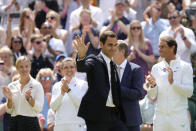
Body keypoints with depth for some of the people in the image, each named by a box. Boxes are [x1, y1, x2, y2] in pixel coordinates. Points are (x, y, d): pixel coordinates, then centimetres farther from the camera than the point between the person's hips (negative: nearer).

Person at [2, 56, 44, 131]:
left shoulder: (37, 85, -2)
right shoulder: (12, 86, 10)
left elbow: (39, 108, -9)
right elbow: (9, 110, 11)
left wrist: (29, 98, -24)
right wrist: (9, 99, -8)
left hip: (31, 123, -4)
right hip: (15, 124, 4)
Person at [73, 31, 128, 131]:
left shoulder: (113, 65, 19)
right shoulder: (94, 61, -2)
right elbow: (81, 67, -25)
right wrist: (81, 56, -48)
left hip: (114, 114, 6)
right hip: (97, 114, -6)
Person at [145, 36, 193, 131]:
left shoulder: (185, 67, 1)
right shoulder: (156, 68, 10)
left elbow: (189, 92, -7)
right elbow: (152, 97, 9)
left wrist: (173, 82, -20)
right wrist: (152, 85, -12)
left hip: (179, 116, -3)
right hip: (160, 115, 3)